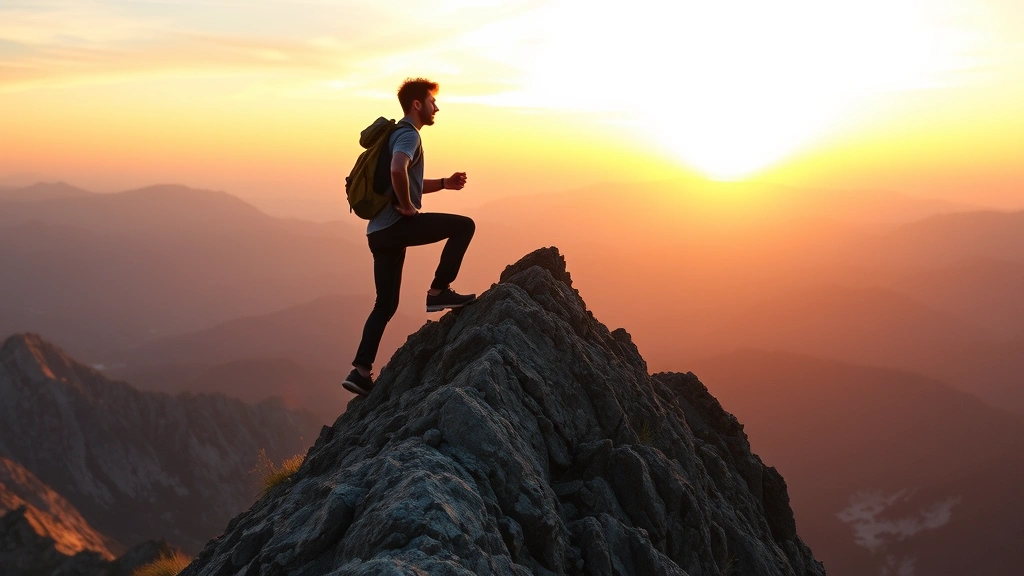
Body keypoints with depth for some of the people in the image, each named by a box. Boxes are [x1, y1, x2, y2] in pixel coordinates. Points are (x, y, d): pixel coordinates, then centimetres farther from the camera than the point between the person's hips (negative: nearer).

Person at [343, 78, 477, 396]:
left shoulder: (401, 134, 24)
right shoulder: (408, 134, -8)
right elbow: (398, 171, -29)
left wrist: (444, 183, 22)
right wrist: (407, 206, -17)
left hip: (380, 231, 10)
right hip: (396, 224, -10)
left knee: (386, 304, 11)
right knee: (464, 226, -5)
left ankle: (361, 371, 8)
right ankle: (438, 292, -4)